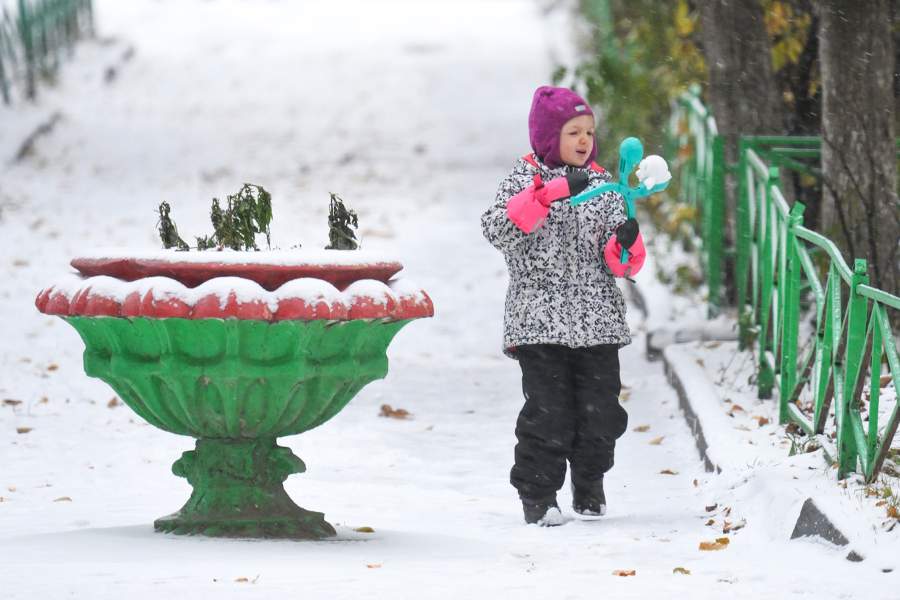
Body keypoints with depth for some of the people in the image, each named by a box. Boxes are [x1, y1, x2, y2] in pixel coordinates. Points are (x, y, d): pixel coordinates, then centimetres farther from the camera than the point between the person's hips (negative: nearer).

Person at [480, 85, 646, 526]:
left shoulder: (602, 185, 12)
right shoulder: (524, 181, 2)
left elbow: (621, 263, 9)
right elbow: (496, 229, -18)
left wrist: (626, 243, -16)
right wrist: (548, 194, -25)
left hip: (598, 323, 4)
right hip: (541, 322, -4)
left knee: (600, 412, 4)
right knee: (548, 411, -8)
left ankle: (589, 487, 23)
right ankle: (537, 494, 3)